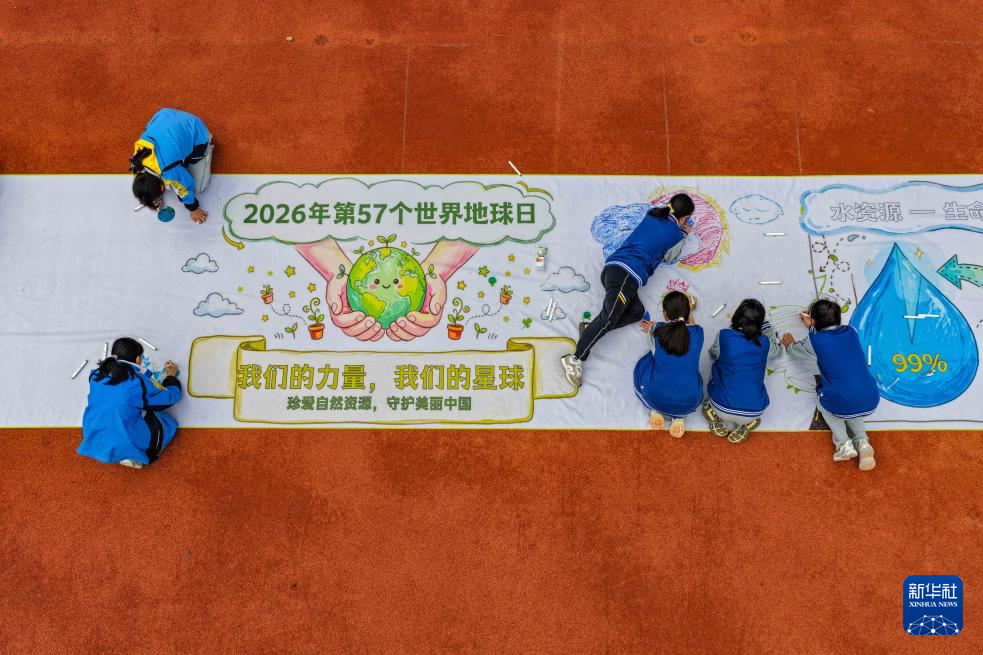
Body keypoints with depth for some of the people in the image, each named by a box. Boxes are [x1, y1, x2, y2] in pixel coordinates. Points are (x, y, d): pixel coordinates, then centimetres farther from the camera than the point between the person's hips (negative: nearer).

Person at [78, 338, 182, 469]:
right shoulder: (140, 382, -16)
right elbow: (172, 396, 0)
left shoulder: (96, 375, -2)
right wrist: (171, 376, 20)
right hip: (125, 445, -6)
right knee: (166, 422, 14)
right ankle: (135, 457, -3)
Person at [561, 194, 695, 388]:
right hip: (627, 273, -8)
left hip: (612, 267, 8)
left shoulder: (653, 213, 24)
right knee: (609, 317, -16)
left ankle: (592, 330, -9)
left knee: (637, 312, 5)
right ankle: (576, 359, -25)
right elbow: (669, 257, 27)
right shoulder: (676, 233, 8)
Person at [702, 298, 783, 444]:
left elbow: (713, 355, 13)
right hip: (753, 411, 1)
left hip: (722, 408, -1)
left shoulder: (723, 335, -10)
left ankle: (724, 423, 9)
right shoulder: (765, 344, -4)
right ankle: (745, 425, 9)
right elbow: (778, 352, 22)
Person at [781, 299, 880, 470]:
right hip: (871, 402, 4)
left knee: (821, 401, 31)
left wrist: (789, 344, 42)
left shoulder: (815, 341, -3)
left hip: (842, 405, -4)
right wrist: (812, 327, 46)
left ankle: (844, 443, 16)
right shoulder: (851, 332, 8)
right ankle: (862, 442, 14)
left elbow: (796, 350, 20)